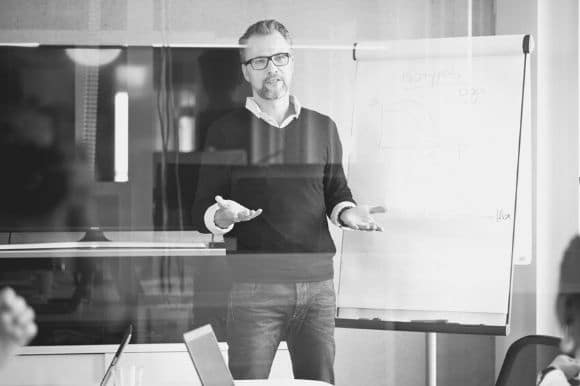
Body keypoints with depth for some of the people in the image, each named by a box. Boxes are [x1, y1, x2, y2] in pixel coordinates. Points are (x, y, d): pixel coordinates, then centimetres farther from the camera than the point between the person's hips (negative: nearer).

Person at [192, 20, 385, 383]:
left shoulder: (323, 128, 13)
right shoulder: (226, 131, 4)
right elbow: (202, 211, 3)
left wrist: (347, 212, -4)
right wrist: (221, 217, -20)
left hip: (317, 283, 3)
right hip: (254, 285, -3)